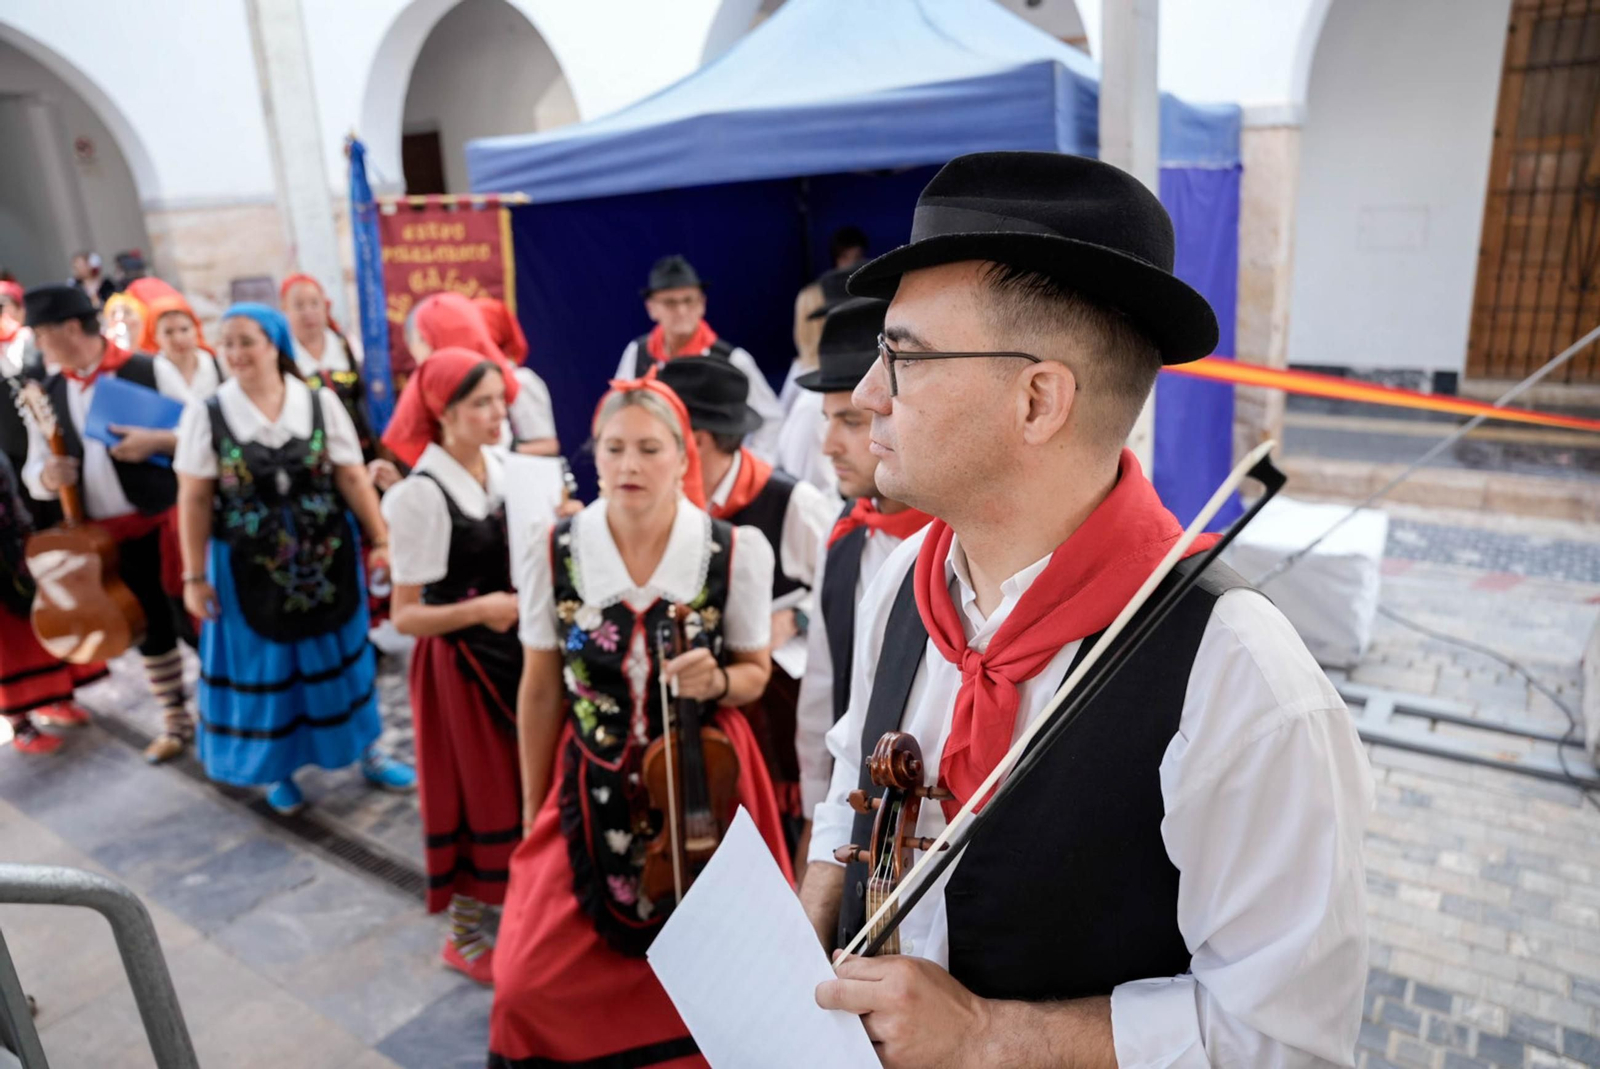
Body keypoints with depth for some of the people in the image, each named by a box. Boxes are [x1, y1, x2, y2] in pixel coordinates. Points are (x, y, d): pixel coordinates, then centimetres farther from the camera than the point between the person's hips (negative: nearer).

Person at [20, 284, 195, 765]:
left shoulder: (150, 371, -9)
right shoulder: (49, 394, 8)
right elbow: (33, 468, 13)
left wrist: (158, 440, -23)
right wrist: (46, 477, -9)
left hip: (165, 521, -5)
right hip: (107, 536, 5)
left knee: (193, 621, 2)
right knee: (150, 631, 16)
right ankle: (175, 722, 30)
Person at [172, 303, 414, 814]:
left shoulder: (320, 403, -4)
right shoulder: (206, 414, -6)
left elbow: (352, 478, -2)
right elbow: (195, 501, -4)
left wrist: (381, 539, -5)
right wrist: (194, 575, -5)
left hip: (326, 558, 1)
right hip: (249, 567, 0)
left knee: (339, 657, 14)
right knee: (264, 667, 12)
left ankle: (368, 751, 31)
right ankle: (279, 768, 32)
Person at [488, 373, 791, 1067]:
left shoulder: (738, 551, -11)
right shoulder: (556, 551, -7)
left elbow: (756, 672, 2)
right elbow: (540, 691, 2)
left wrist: (717, 680, -21)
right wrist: (533, 809, 8)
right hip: (592, 789, 1)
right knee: (530, 986, 3)